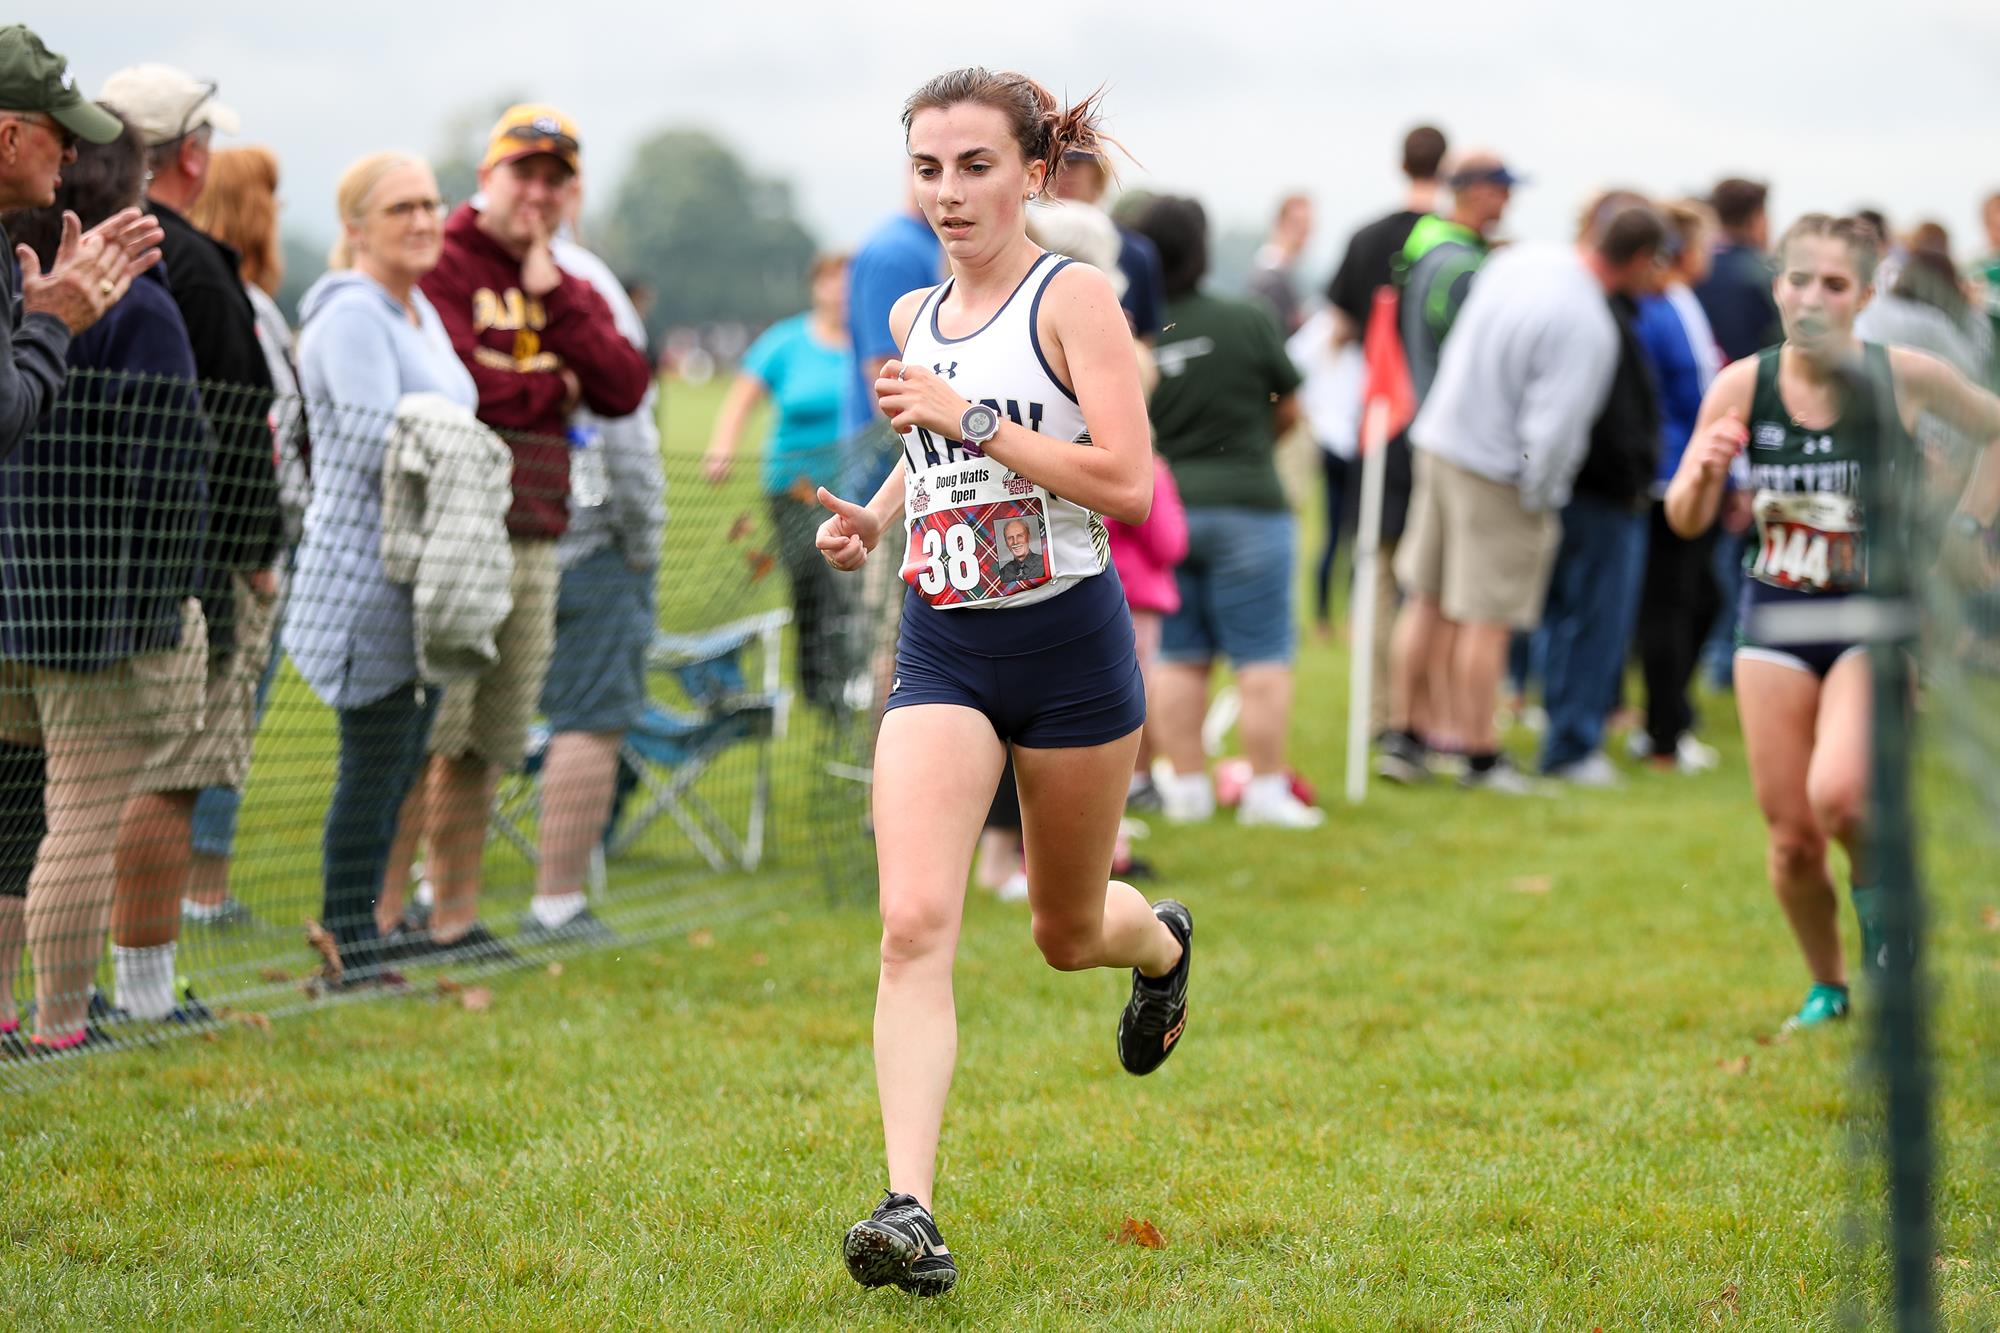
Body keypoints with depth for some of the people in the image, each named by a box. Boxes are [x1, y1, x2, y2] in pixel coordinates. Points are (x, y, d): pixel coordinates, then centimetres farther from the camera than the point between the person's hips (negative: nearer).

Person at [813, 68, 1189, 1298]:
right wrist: (873, 517, 10)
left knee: (1068, 932, 15)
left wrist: (967, 418, -22)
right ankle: (911, 1209, -21)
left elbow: (1126, 480, -18)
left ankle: (1162, 941, 53)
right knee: (914, 923, -17)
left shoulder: (1073, 296, -8)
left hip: (1071, 642, -3)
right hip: (943, 652, 4)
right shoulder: (915, 317, 9)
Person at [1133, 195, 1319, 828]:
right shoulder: (1248, 322, -9)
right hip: (1245, 504, -3)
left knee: (1179, 658, 11)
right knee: (1261, 656, 2)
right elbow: (1289, 410, 3)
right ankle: (1266, 788, 2)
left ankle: (1187, 784, 13)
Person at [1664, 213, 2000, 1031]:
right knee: (1791, 837, 2)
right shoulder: (1743, 386, -6)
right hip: (1776, 617, 2)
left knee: (1837, 795, -26)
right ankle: (1827, 988, 27)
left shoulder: (1904, 377, -10)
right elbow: (1685, 521, -3)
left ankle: (1883, 900, 8)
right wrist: (1704, 471, -23)